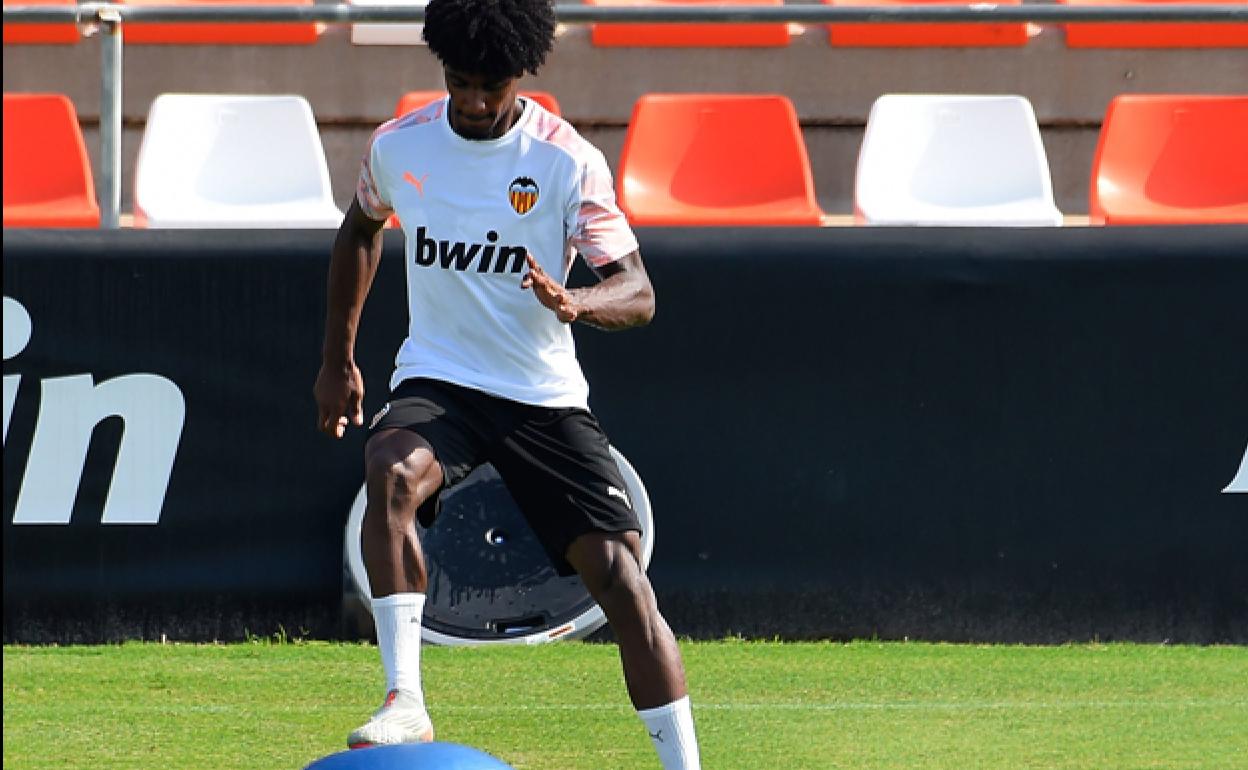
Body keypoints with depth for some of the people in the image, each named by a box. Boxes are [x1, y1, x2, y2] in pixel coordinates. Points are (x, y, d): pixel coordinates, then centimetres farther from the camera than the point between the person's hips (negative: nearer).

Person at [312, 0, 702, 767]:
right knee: (392, 471, -33)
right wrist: (338, 358, 19)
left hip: (546, 397, -1)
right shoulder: (398, 146, -1)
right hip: (438, 380, 1)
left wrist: (572, 302, -38)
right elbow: (362, 229, 21)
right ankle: (405, 701, -35)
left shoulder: (568, 161, -12)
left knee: (618, 572, -10)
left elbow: (637, 293, -16)